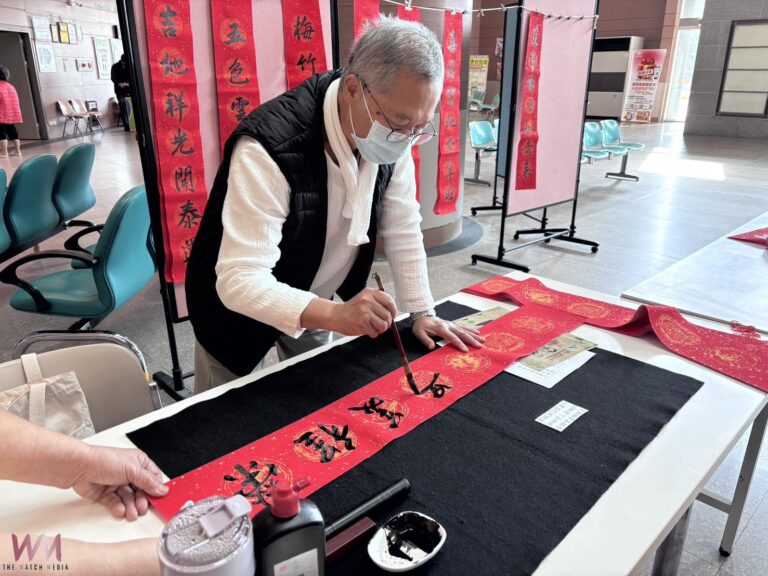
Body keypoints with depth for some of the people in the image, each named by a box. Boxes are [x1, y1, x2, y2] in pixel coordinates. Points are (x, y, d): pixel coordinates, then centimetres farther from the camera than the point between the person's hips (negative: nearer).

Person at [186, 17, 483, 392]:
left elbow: (402, 228, -6)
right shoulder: (268, 148, -36)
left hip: (314, 299, 5)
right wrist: (333, 315, -52)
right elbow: (239, 279, -39)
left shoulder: (390, 133, -16)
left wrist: (421, 312, -9)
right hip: (238, 302, -5)